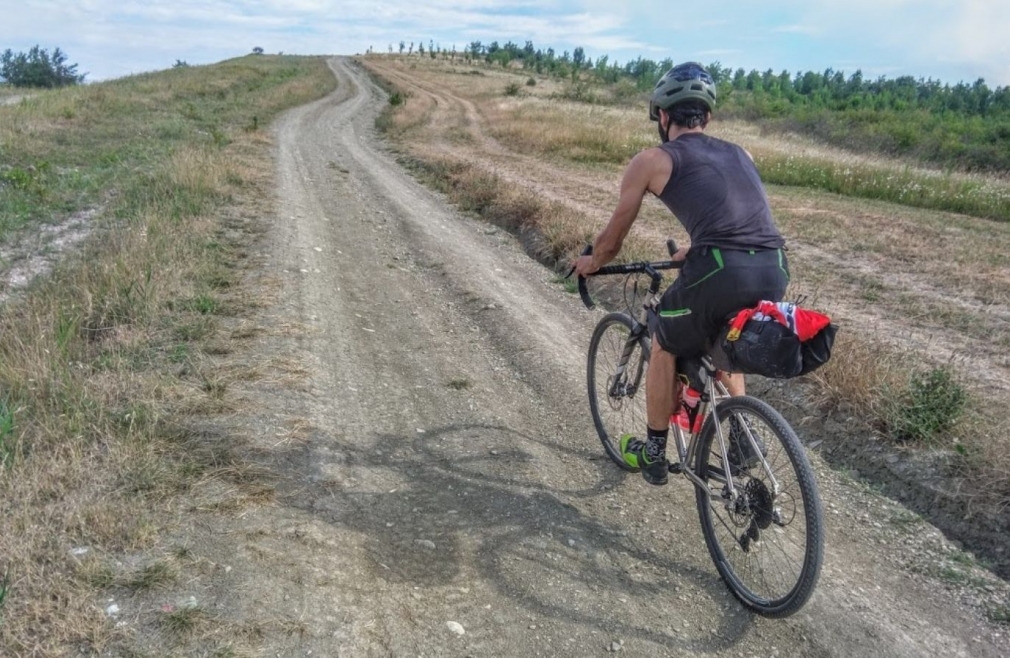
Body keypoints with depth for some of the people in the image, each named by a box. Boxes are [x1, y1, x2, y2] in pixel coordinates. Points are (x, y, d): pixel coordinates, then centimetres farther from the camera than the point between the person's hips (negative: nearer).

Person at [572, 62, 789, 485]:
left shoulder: (651, 161, 11)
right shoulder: (739, 154, 26)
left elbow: (611, 242, 19)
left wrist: (590, 264, 40)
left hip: (720, 272, -5)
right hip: (774, 271, 5)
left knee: (666, 346, 23)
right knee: (721, 339, 36)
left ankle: (654, 455, 33)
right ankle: (742, 436, 35)